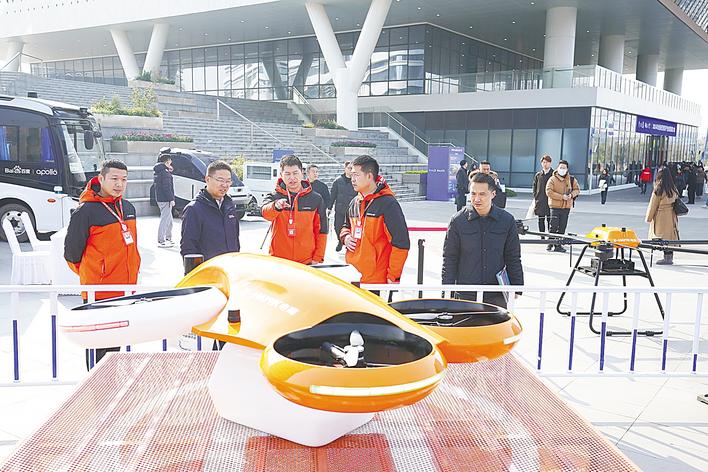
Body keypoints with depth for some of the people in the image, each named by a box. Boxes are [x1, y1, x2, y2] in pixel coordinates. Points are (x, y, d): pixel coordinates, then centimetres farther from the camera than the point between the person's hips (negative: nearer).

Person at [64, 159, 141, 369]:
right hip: (98, 290, -7)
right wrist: (90, 274, 5)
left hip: (125, 289, 7)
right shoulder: (86, 210, -14)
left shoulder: (128, 207, 9)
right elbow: (71, 250, -8)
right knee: (98, 344, 1)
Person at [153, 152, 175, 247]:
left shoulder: (157, 172, 16)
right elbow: (166, 187, -21)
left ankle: (168, 238, 29)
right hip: (165, 199, -10)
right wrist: (171, 199, -19)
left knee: (169, 220, 19)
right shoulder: (165, 172, -15)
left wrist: (170, 171, 17)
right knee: (165, 219, -7)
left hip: (160, 198, 10)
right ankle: (161, 241, -5)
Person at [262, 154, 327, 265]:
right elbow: (265, 212, -22)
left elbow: (321, 231, 7)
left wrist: (317, 258, 1)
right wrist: (276, 206, -44)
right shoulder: (274, 197, 1)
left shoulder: (315, 199, 4)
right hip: (278, 262, 0)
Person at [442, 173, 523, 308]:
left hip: (497, 296, 1)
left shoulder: (507, 220, 1)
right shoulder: (458, 220, -3)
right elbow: (449, 258, 2)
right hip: (466, 295, -1)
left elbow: (513, 258, 9)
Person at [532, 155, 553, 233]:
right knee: (541, 220, 8)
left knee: (550, 220, -4)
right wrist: (535, 198, 5)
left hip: (550, 201, -3)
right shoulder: (538, 175, 11)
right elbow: (534, 187, 15)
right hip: (540, 202, 4)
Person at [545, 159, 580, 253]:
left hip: (566, 207, 4)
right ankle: (551, 243, 5)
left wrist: (571, 195, -7)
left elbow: (577, 189, 15)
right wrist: (561, 197, -17)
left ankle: (558, 244, 15)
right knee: (554, 226, -6)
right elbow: (549, 192, -12)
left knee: (562, 227, 7)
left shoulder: (571, 179, 9)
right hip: (555, 206, -4)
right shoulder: (552, 179, -3)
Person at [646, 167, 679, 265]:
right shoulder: (673, 189, 4)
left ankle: (667, 258, -1)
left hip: (661, 217, -7)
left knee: (663, 239, -2)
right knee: (670, 237, 12)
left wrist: (648, 218, 0)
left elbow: (653, 206, -10)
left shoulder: (659, 190, -16)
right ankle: (669, 257, 18)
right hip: (672, 217, 7)